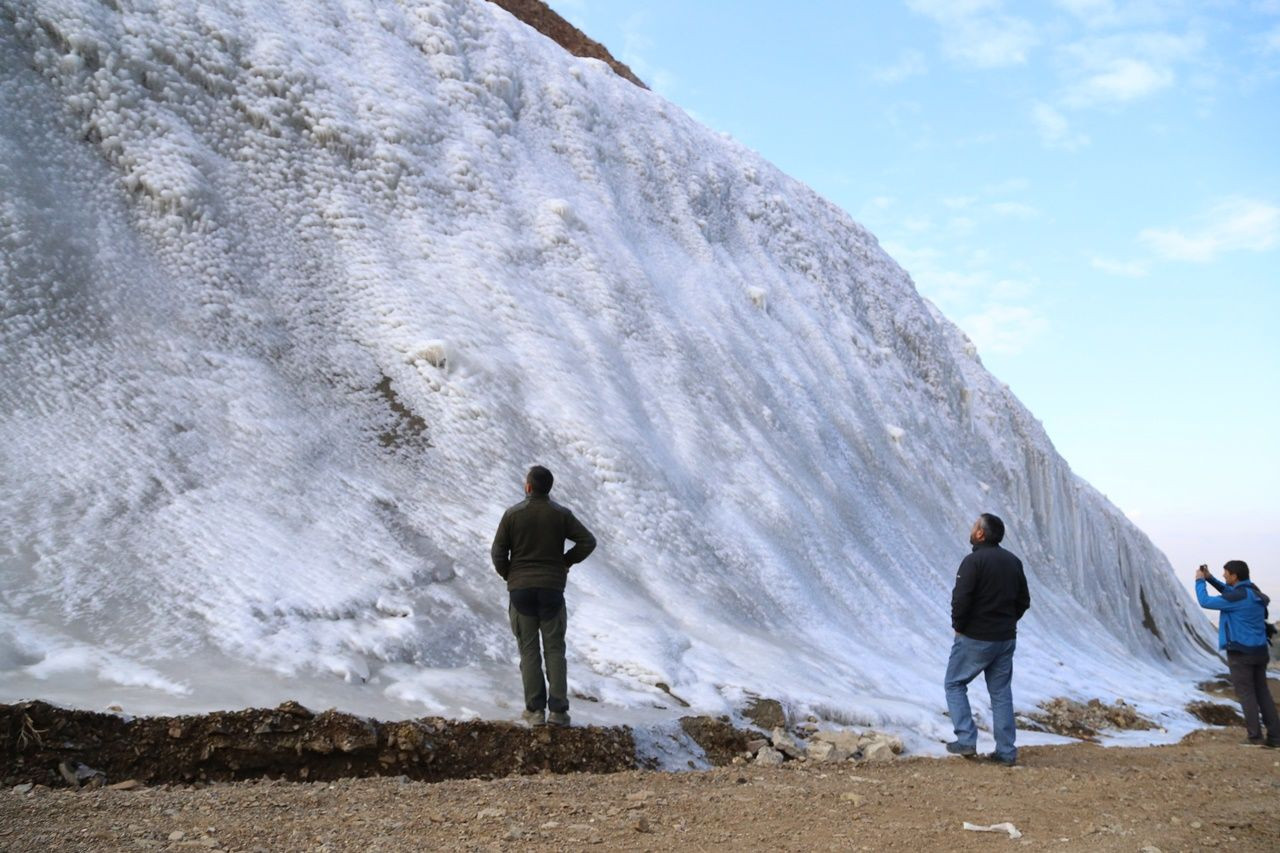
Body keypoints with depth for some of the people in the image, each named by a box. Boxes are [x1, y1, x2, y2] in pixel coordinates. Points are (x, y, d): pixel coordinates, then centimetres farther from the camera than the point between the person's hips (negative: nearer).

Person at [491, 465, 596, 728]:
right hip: (552, 588, 0)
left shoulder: (513, 514, -4)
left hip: (520, 589, 0)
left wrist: (508, 575, 12)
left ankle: (535, 709, 3)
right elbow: (588, 541, -3)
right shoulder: (561, 514, -1)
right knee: (554, 649, 5)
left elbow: (498, 552, -4)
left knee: (529, 650, 5)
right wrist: (566, 562, 8)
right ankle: (558, 710, 1)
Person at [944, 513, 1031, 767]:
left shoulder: (974, 561, -17)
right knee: (1001, 693, 12)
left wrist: (958, 626, -6)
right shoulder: (1013, 562, 7)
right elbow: (1024, 600, 13)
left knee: (955, 684, 10)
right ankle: (1006, 752, 11)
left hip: (975, 638, -6)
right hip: (1006, 639, 6)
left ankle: (966, 740, 1)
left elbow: (960, 600, -22)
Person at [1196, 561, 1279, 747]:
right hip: (1259, 651, 8)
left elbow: (1205, 602, -12)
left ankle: (1255, 737, -2)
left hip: (1241, 653, -8)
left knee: (1246, 694, -1)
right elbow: (1230, 592, 27)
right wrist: (1210, 578, 20)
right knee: (1262, 692, 11)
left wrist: (1200, 581, 2)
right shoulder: (1254, 592, 8)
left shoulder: (1238, 598, -18)